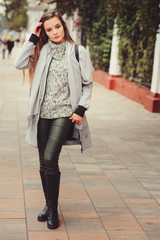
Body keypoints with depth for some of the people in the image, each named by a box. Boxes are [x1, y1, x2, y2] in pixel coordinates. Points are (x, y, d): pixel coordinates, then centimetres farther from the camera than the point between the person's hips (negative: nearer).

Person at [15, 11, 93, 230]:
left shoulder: (78, 52, 0)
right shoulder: (42, 51, 8)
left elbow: (88, 84, 3)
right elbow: (20, 64, -5)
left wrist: (81, 109, -5)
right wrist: (33, 38, -3)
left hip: (64, 113, -4)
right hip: (44, 113, 4)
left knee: (50, 158, -15)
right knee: (44, 162, 8)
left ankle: (53, 210, 1)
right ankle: (49, 204, 26)